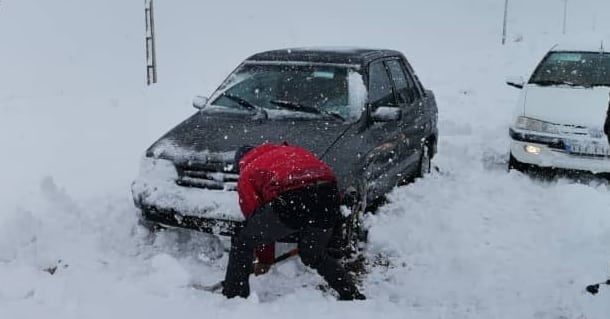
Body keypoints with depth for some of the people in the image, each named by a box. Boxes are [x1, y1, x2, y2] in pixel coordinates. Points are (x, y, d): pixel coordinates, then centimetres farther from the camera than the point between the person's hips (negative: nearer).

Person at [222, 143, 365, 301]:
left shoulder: (246, 173, 27)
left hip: (289, 201, -5)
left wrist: (266, 260, 37)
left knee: (242, 243, 18)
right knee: (315, 256, 31)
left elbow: (254, 214, 25)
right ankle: (353, 295, 29)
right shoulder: (291, 150, 39)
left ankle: (233, 297, 15)